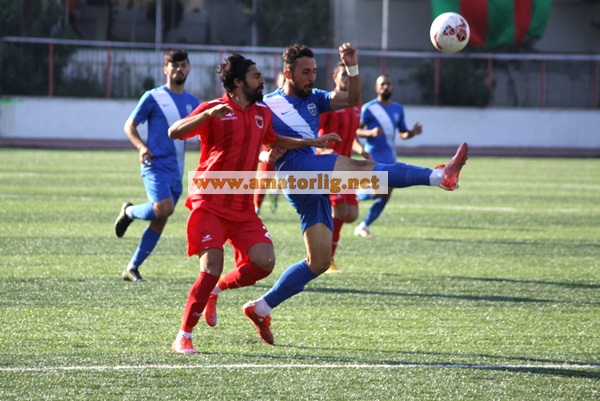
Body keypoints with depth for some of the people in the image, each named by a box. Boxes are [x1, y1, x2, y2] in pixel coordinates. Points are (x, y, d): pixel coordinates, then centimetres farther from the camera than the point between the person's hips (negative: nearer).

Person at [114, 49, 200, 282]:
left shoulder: (193, 103, 12)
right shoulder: (153, 97, -2)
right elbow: (129, 126, 1)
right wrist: (142, 147, -17)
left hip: (176, 170, 5)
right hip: (156, 165, -5)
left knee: (159, 223, 4)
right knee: (164, 208, -26)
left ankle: (132, 269, 12)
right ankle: (129, 212, 5)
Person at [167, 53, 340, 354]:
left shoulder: (262, 113, 13)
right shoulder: (214, 109, -8)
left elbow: (273, 141, 34)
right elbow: (175, 132, -21)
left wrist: (314, 142, 30)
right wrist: (208, 114, -36)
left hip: (243, 208, 7)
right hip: (210, 204, -6)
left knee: (264, 262, -10)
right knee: (212, 269, -18)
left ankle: (215, 290, 15)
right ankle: (183, 337, -6)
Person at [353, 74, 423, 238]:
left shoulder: (398, 109, 12)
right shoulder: (369, 108, -7)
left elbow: (402, 133, 19)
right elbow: (355, 130, -8)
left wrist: (413, 132, -3)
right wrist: (371, 133, -26)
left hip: (390, 157, 7)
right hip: (374, 156, -7)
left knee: (385, 196, 3)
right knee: (378, 192, -20)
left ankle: (363, 226, 13)